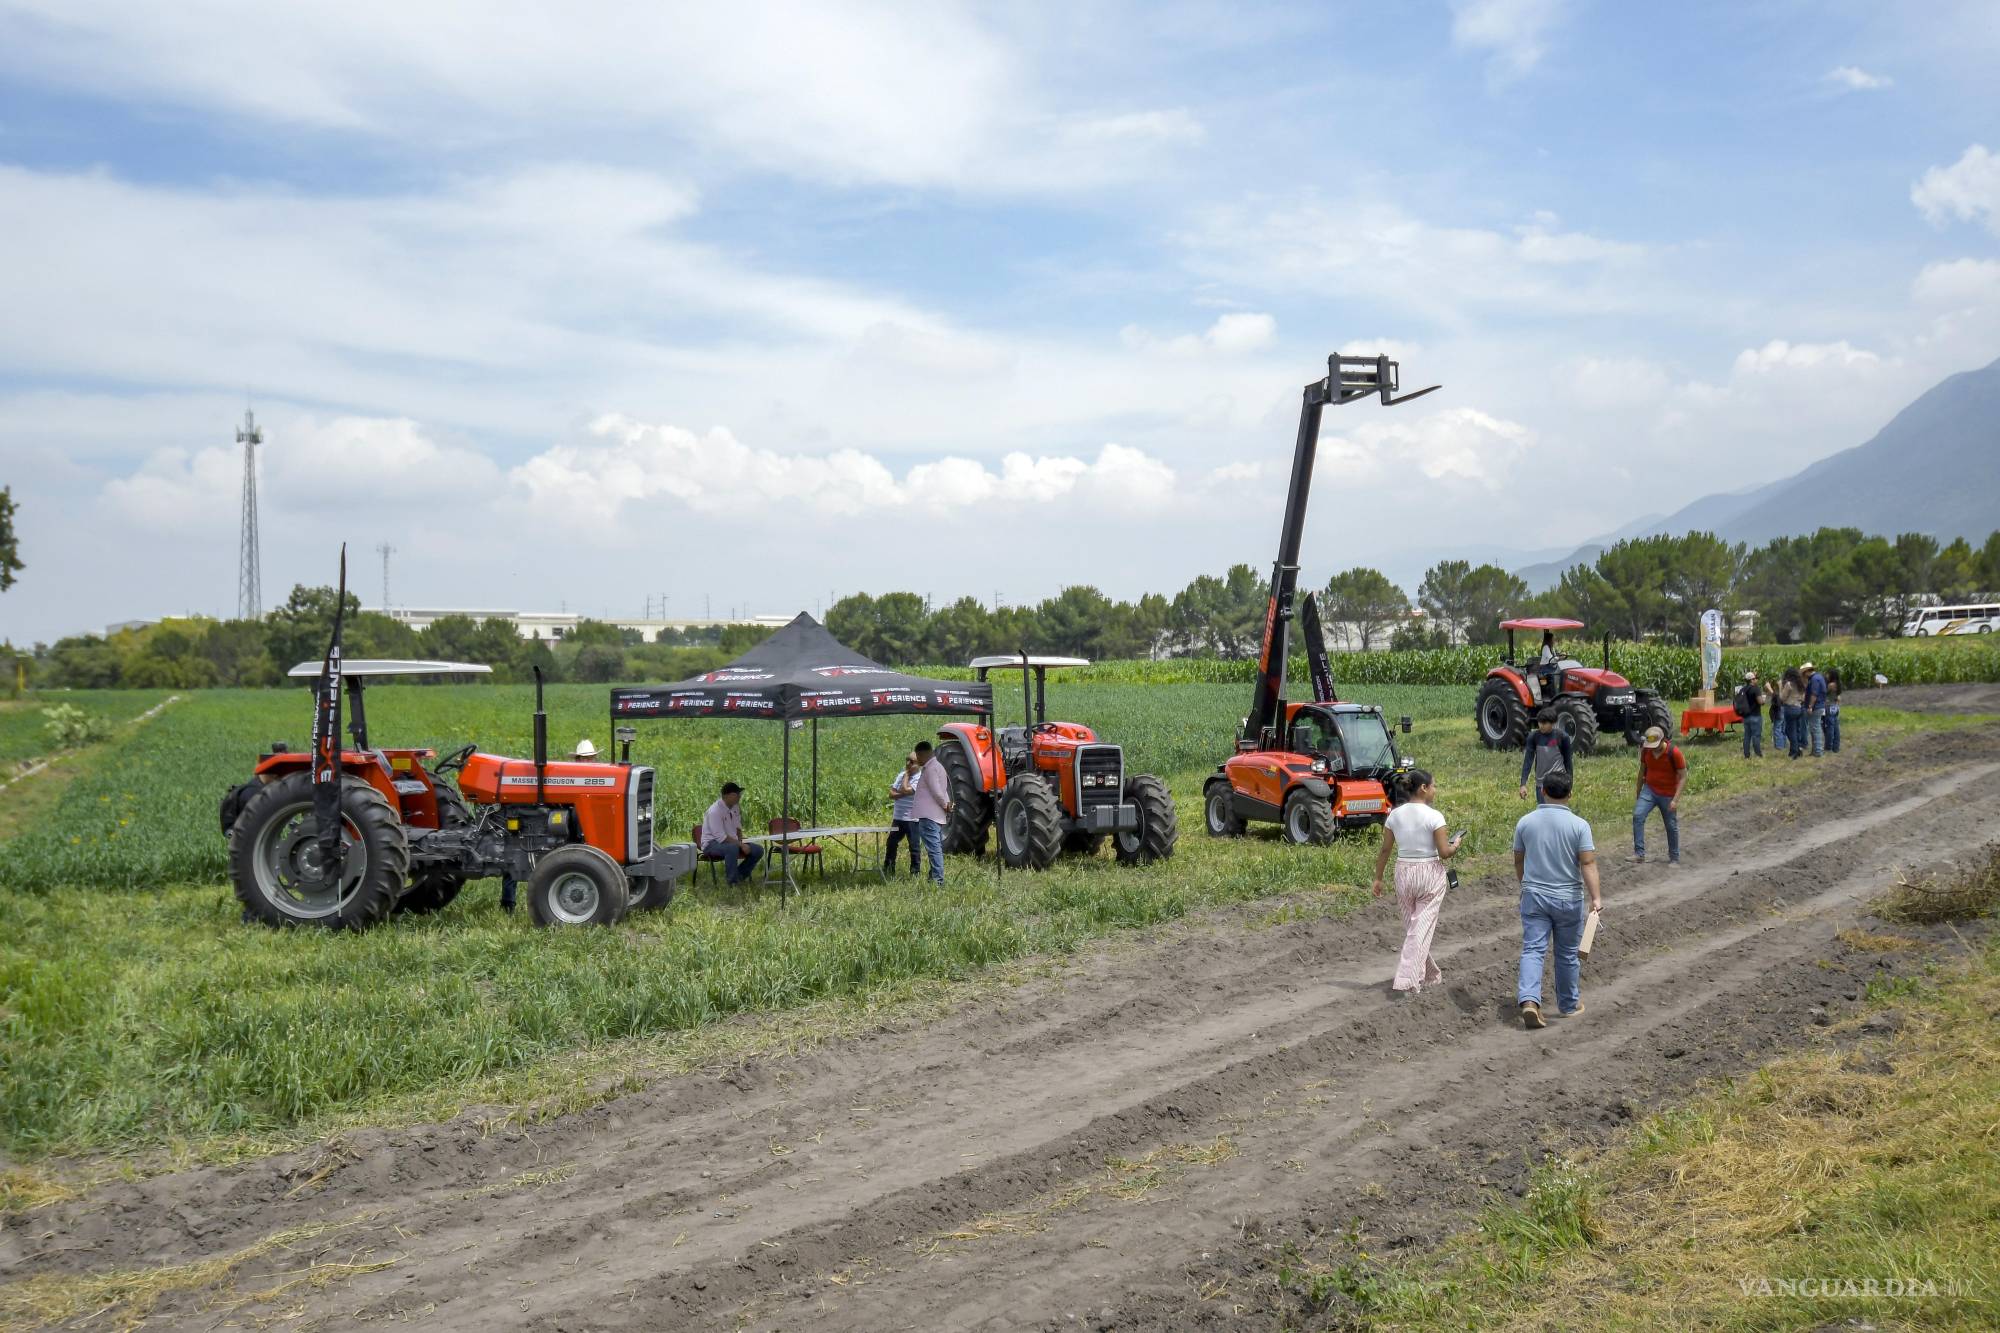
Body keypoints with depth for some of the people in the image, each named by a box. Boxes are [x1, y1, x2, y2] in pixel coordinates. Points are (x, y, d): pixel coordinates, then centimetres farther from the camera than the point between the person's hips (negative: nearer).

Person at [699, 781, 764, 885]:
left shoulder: (735, 806, 2)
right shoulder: (715, 811, -25)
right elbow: (721, 837, -29)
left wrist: (740, 841, -3)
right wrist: (741, 845, -27)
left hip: (732, 842, 8)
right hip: (713, 843, -8)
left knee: (758, 850, -6)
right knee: (733, 848, -40)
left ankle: (739, 875, 8)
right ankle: (733, 883, -27)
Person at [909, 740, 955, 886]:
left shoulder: (930, 769, -13)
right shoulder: (938, 766, 19)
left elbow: (937, 792, -18)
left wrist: (945, 806, -6)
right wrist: (947, 804, 4)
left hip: (929, 815, -10)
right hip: (939, 816, 10)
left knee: (933, 848, -12)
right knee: (936, 848, 14)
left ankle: (937, 880, -15)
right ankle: (936, 878, 21)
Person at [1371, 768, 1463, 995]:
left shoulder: (1395, 815, 0)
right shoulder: (1433, 816, -14)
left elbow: (1385, 850, 3)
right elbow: (1444, 852, -14)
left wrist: (1378, 878, 11)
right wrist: (1455, 845, 7)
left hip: (1403, 872, 5)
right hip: (1430, 874, -5)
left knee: (1412, 927, 18)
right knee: (1421, 929, 0)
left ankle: (1430, 975, 33)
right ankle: (1406, 981, -8)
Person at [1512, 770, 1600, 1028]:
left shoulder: (1525, 822, 0)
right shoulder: (1579, 825, -8)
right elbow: (1588, 863, -17)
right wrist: (1596, 897, -20)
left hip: (1533, 897, 1)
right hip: (1568, 899, -1)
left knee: (1532, 949, -2)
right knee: (1567, 954, 13)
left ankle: (1529, 1000, -21)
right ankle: (1569, 1005, 26)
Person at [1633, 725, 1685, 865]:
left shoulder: (1674, 752, -19)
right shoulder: (1646, 750, -7)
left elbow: (1683, 776, -14)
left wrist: (1675, 799, -20)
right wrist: (1638, 792, 15)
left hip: (1668, 794, -3)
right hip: (1649, 790, 3)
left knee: (1671, 826, 7)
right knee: (1637, 816, -17)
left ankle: (1674, 858, 23)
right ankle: (1639, 853, -15)